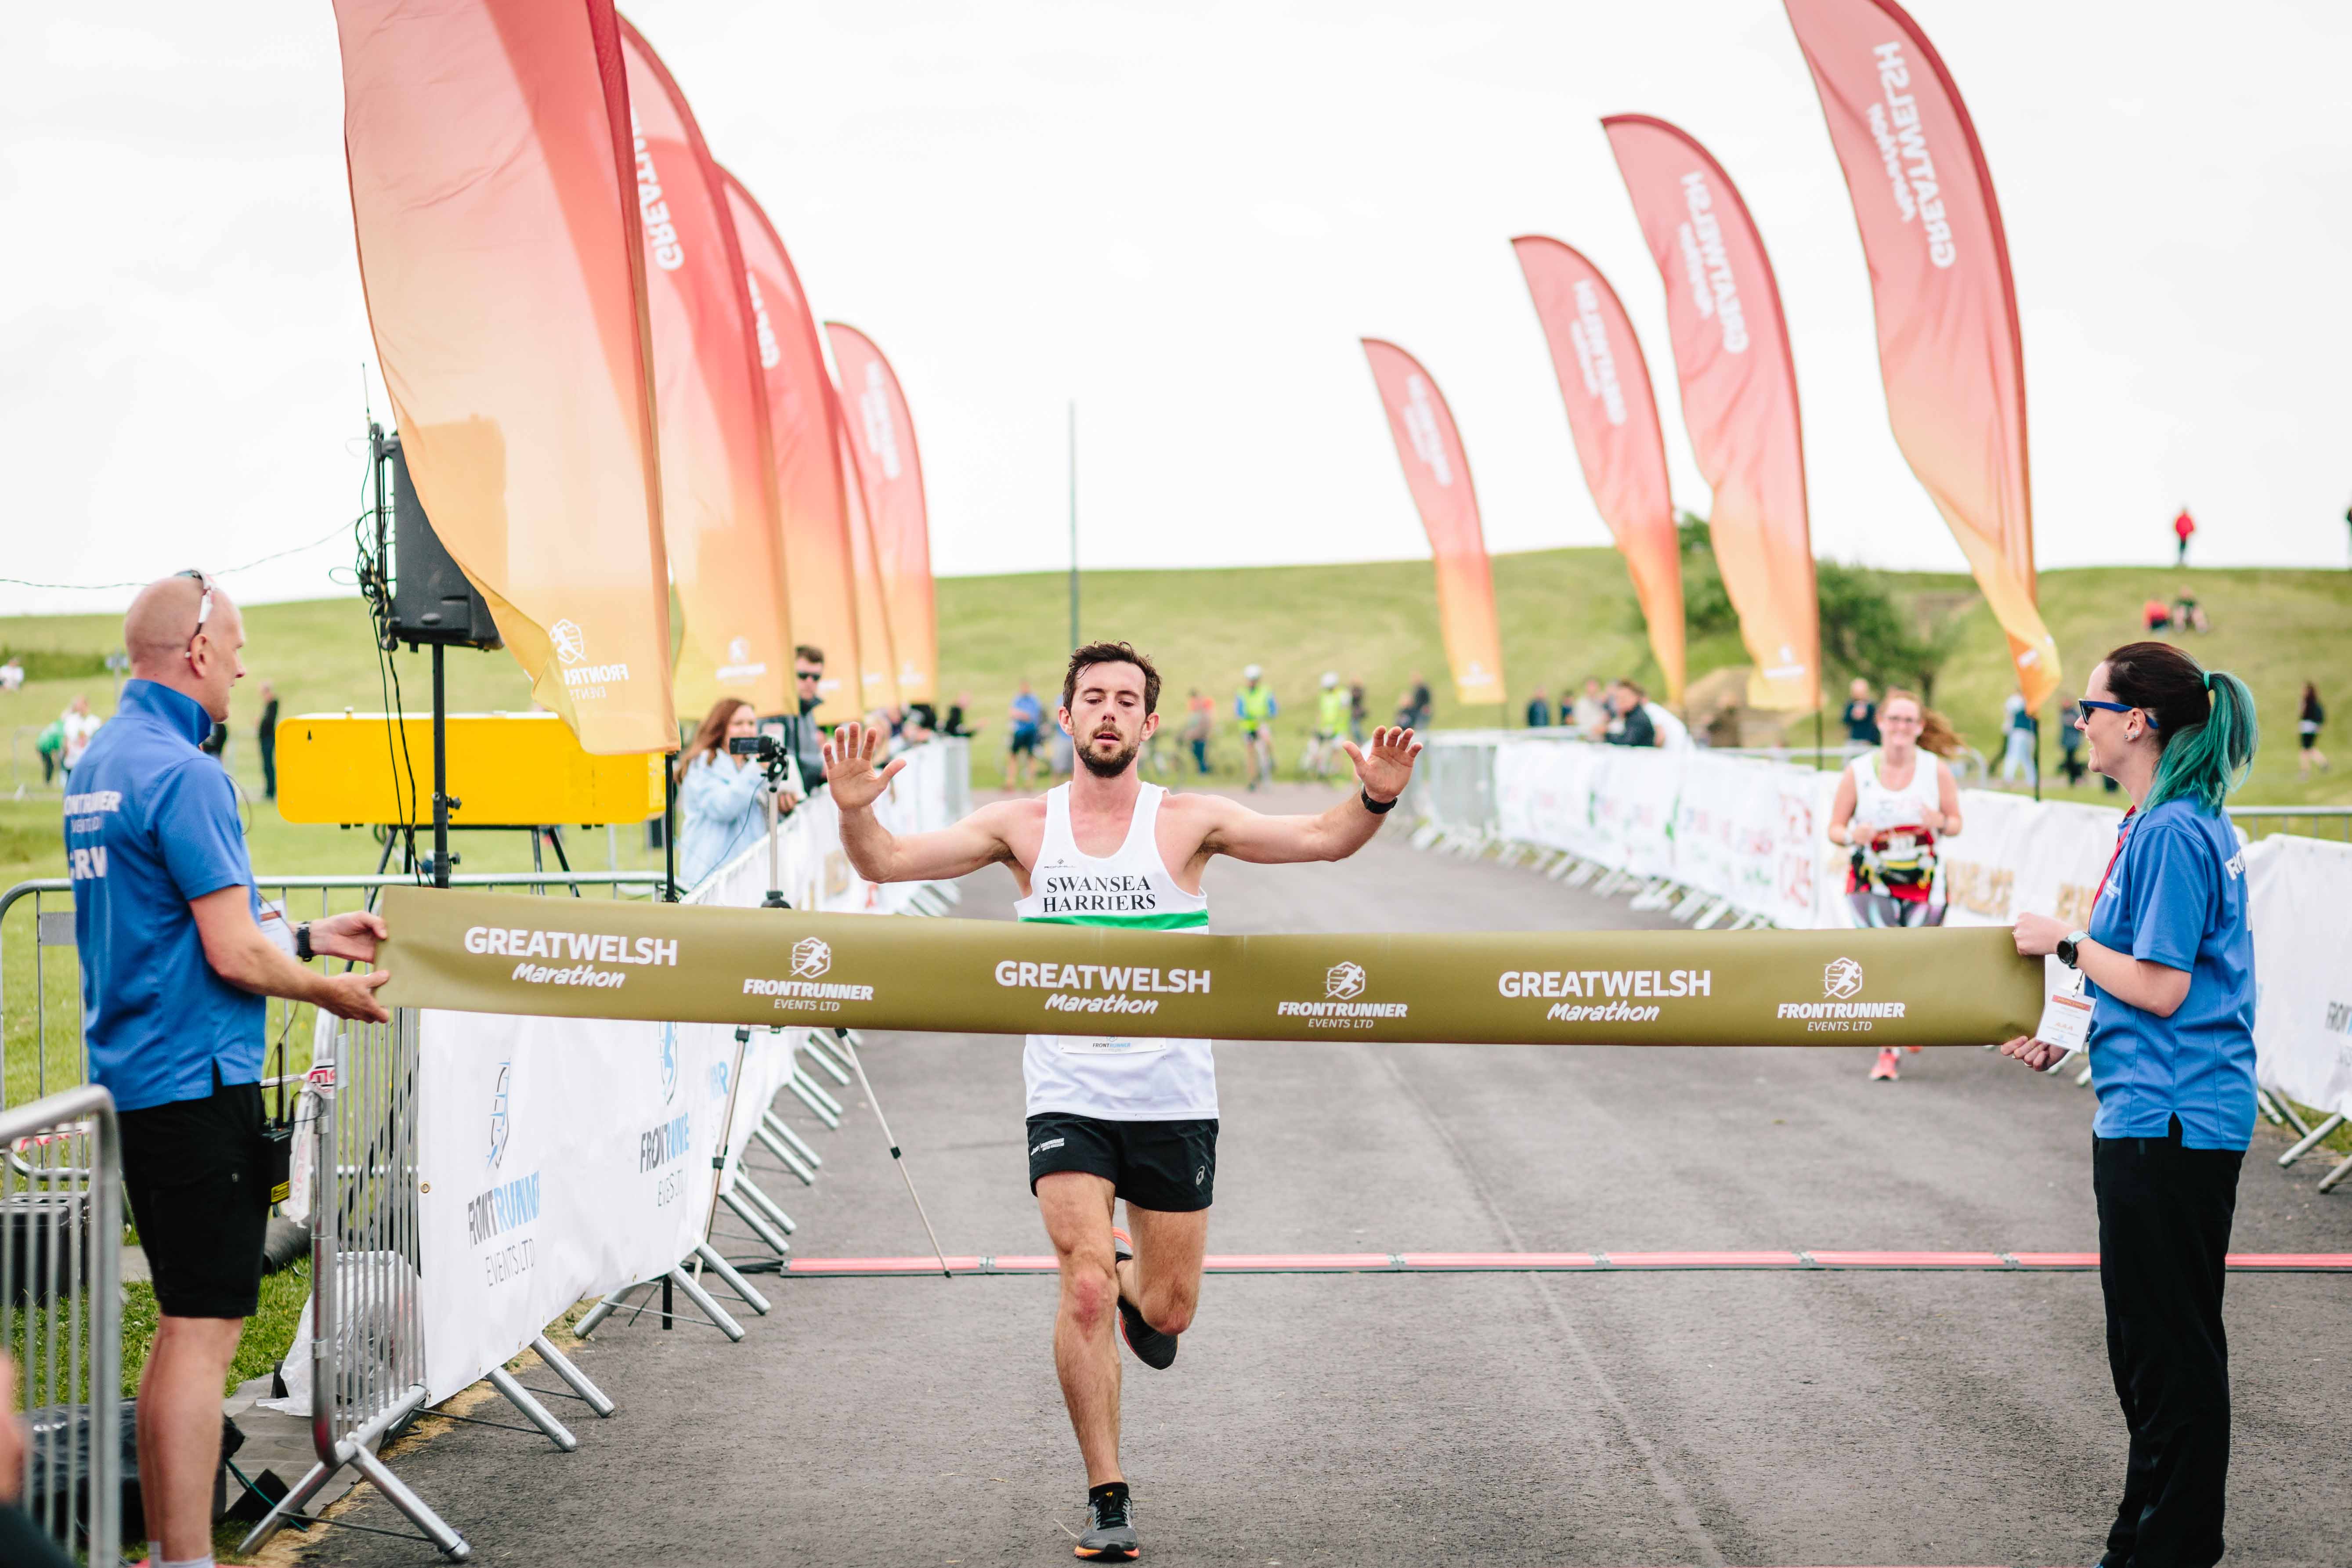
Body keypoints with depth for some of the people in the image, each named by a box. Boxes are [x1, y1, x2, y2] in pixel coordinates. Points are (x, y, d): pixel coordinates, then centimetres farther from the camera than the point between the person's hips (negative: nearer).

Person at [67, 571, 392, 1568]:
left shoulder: (96, 764, 14)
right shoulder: (183, 774, -17)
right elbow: (233, 956, -18)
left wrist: (311, 937, 21)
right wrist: (335, 993, -2)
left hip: (133, 1075, 10)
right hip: (197, 1079, -10)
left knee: (184, 1323, 17)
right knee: (204, 1330, -6)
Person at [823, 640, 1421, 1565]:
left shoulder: (1188, 822, -2)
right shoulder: (1023, 827, 1)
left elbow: (1321, 840, -9)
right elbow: (888, 863, -2)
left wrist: (1375, 799, -29)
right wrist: (855, 813, -23)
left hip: (1173, 1100, 1)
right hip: (1068, 1097, 0)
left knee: (1167, 1314, 8)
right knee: (1084, 1291, -14)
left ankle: (1129, 1279, 46)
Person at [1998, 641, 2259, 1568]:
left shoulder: (2171, 835, -17)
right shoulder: (2182, 824, 14)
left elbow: (2161, 988, -21)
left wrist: (2067, 943, -9)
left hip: (2168, 1122, -11)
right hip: (2152, 1115, 11)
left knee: (2168, 1345, -1)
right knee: (2150, 1341, 17)